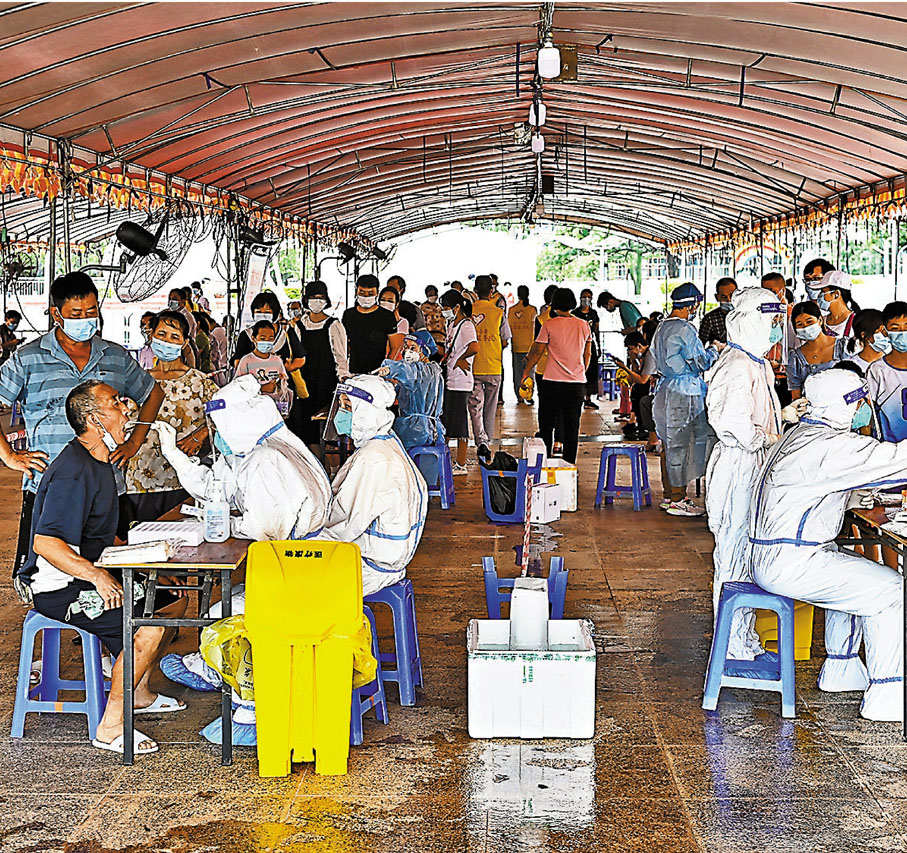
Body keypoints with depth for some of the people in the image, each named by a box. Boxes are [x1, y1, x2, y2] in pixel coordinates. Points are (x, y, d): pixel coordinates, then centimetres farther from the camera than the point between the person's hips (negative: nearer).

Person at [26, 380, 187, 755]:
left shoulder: (98, 463, 11)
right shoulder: (73, 472, -22)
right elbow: (45, 542, -30)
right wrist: (98, 576, -33)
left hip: (90, 575, 10)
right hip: (59, 588, -10)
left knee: (175, 599, 13)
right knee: (149, 626, -25)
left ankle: (138, 693, 23)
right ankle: (110, 727, -14)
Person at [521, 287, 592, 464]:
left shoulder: (549, 325, -6)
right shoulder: (583, 325, 4)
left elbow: (537, 351, -2)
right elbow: (587, 354, 11)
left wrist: (526, 372, 11)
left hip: (552, 381, -3)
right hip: (577, 382, 3)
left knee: (546, 424, 9)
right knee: (572, 426, 6)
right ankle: (569, 463, 7)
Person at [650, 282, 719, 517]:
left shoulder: (662, 326, 12)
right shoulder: (684, 329, -16)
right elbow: (700, 363, -14)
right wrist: (714, 350, 4)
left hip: (665, 389, 9)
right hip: (683, 394, -9)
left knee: (670, 444, 14)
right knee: (679, 445, -4)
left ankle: (669, 495, 22)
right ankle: (677, 500, 1)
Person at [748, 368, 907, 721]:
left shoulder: (802, 434, 14)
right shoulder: (829, 445, -19)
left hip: (770, 556, 11)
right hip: (789, 563, -11)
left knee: (859, 574, 28)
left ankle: (841, 669, 34)